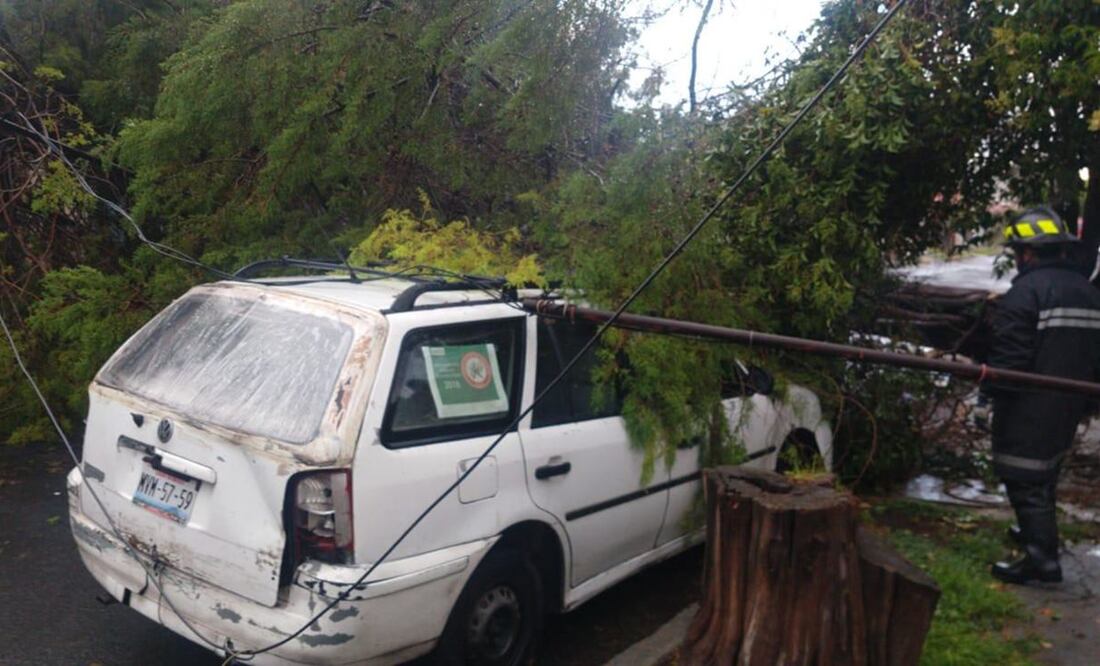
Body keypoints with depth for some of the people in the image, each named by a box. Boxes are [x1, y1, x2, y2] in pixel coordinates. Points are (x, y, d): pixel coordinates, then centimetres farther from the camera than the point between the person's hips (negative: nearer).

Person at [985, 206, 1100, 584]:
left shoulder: (1027, 291, -19)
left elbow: (1009, 358, -22)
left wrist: (990, 387, -6)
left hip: (1029, 410, -9)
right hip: (1067, 409, 9)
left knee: (1026, 482, -2)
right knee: (1045, 477, 24)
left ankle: (1042, 558, -2)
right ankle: (1038, 534, 39)